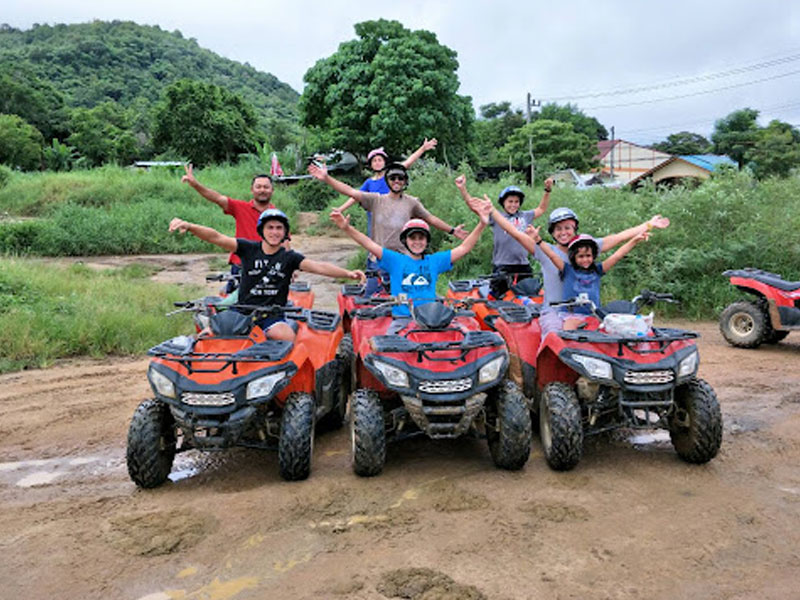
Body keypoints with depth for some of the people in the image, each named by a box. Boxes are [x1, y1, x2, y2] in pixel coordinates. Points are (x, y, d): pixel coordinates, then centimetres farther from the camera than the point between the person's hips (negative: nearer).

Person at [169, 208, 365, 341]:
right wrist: (188, 226, -17)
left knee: (289, 338, -30)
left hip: (273, 315, -1)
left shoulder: (289, 257, 4)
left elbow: (318, 266, -9)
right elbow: (216, 237, -3)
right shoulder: (248, 249, 4)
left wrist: (347, 273, -22)